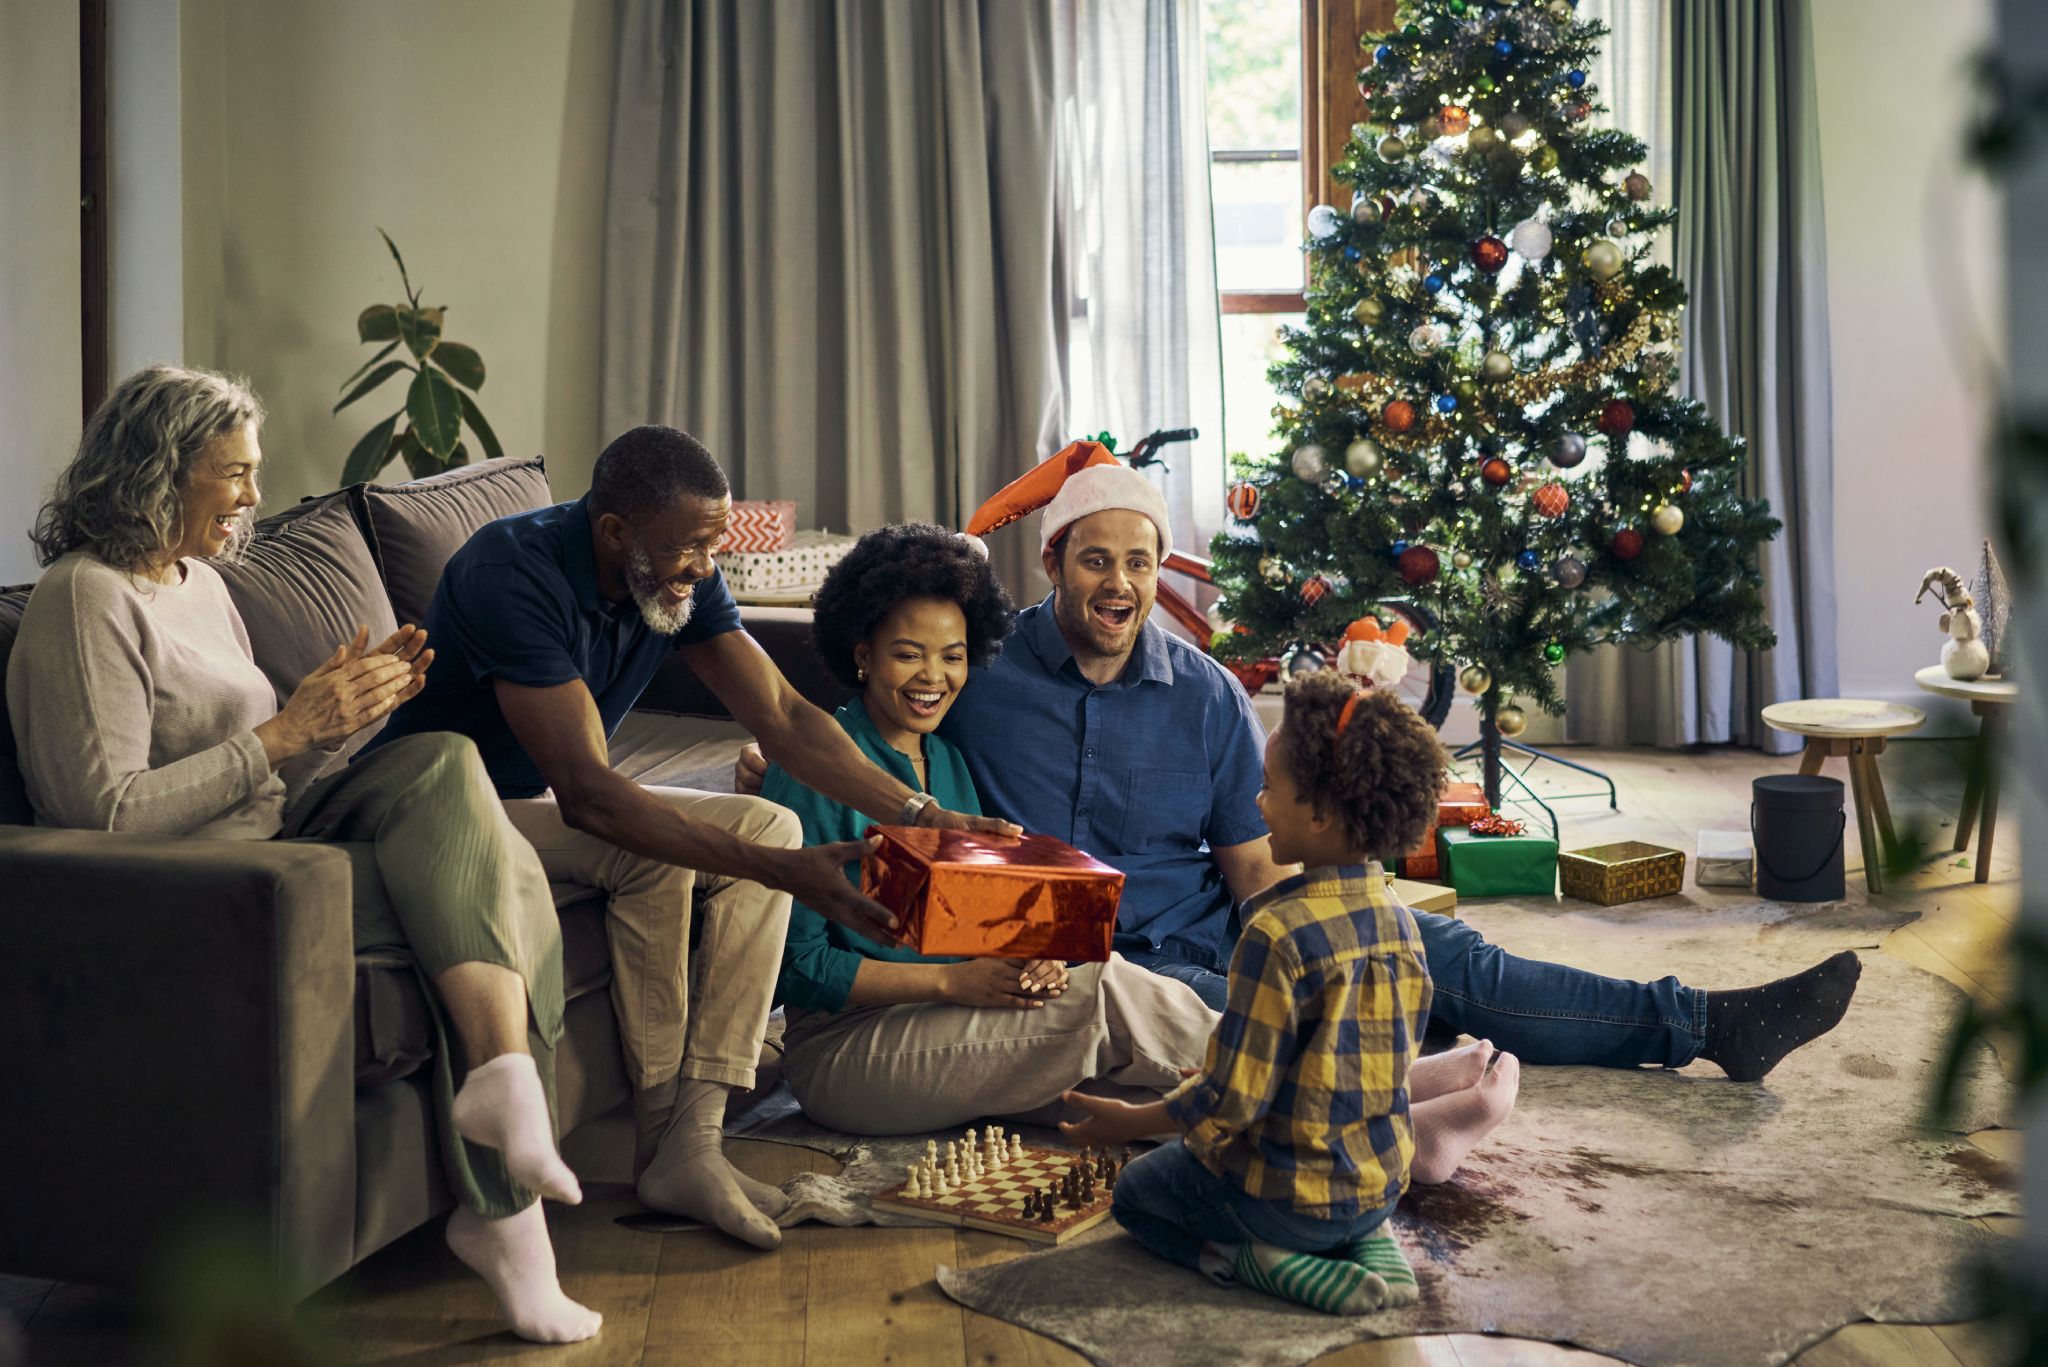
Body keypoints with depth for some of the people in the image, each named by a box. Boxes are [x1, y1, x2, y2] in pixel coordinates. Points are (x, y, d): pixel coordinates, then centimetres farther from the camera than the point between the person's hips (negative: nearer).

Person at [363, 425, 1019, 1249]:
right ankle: (660, 1137, -14)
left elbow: (783, 716, -6)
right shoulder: (513, 575, -30)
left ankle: (694, 1140, -17)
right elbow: (586, 794, -36)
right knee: (656, 853, -31)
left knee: (771, 824, -10)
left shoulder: (683, 578, -7)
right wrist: (783, 872, -41)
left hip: (551, 802, 8)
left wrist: (918, 814, -21)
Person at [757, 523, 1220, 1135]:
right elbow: (797, 965, -14)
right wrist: (952, 981, -21)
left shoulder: (953, 762, 11)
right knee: (1102, 992, -22)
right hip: (842, 1046, -6)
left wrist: (1028, 954, -11)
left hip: (950, 1028, 6)